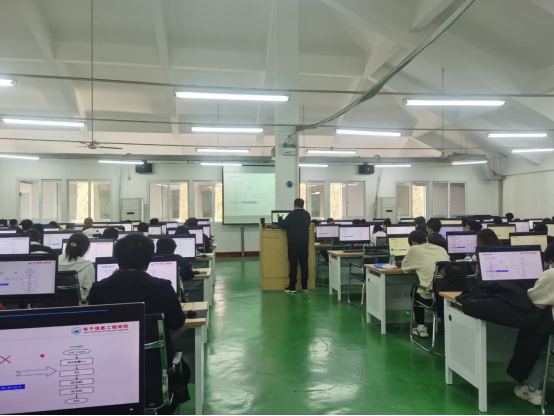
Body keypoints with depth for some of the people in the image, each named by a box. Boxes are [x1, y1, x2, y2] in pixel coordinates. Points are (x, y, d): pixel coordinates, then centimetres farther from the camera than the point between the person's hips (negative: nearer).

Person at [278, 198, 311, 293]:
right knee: (304, 265, 6)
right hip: (304, 244, 5)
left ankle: (292, 287, 1)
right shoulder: (307, 215, 9)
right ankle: (304, 287, 9)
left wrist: (280, 218, 10)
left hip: (293, 244, -5)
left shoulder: (292, 214, -10)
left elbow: (282, 226, -8)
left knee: (293, 265, -2)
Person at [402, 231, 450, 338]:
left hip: (430, 297, -4)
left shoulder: (414, 249, 5)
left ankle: (421, 328, 27)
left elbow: (405, 268, 18)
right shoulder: (441, 248, 17)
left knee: (415, 292, 30)